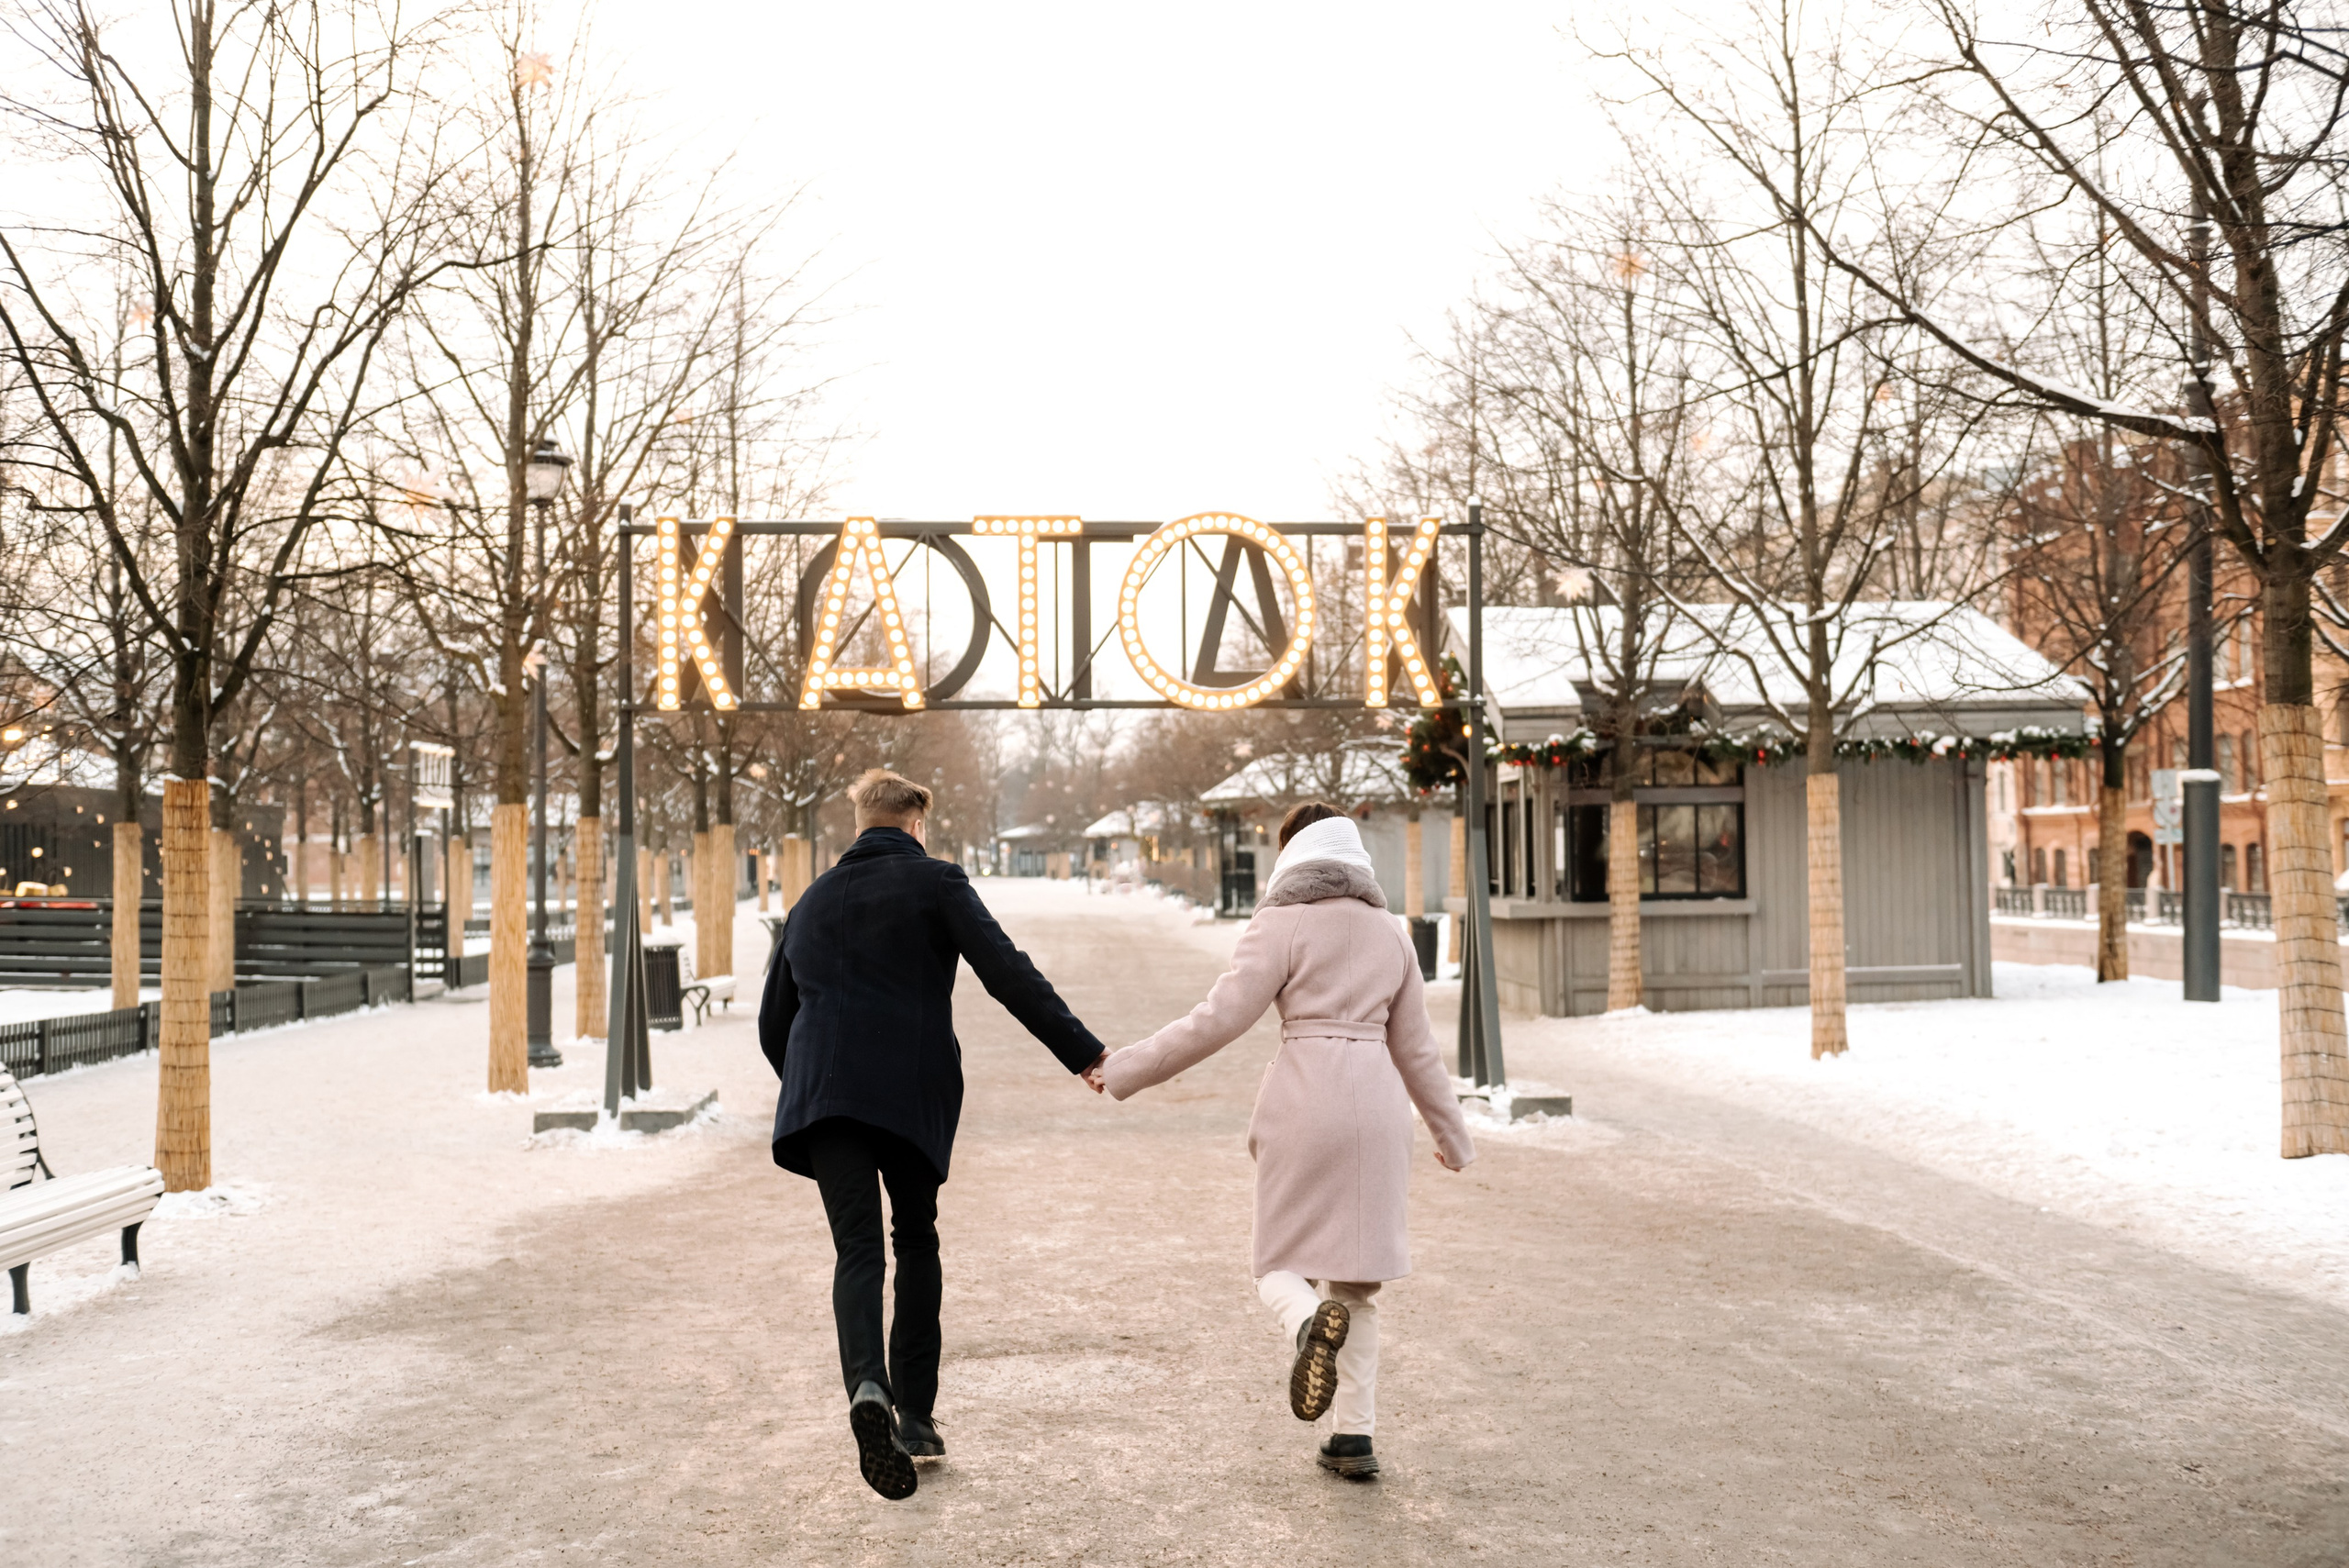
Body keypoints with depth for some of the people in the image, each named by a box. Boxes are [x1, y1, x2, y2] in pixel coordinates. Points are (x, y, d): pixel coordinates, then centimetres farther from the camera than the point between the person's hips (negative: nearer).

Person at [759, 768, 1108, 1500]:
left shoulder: (812, 902, 20)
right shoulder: (935, 882, 5)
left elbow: (772, 1025, 24)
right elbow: (1007, 974, -7)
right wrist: (1084, 1052, -8)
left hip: (823, 1093, 2)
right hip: (915, 1090, -2)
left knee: (858, 1248, -3)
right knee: (916, 1242, 15)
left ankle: (868, 1386, -29)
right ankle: (914, 1411, 13)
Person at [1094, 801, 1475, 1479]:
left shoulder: (1283, 923, -1)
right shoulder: (1390, 931, 14)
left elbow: (1220, 1018, -10)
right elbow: (1415, 1046, 17)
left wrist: (1126, 1069, -4)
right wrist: (1451, 1131, 29)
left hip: (1305, 1096, -4)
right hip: (1377, 1099, 4)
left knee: (1282, 1266, 7)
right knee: (1355, 1278, 13)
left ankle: (1313, 1321, -28)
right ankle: (1353, 1436, 7)